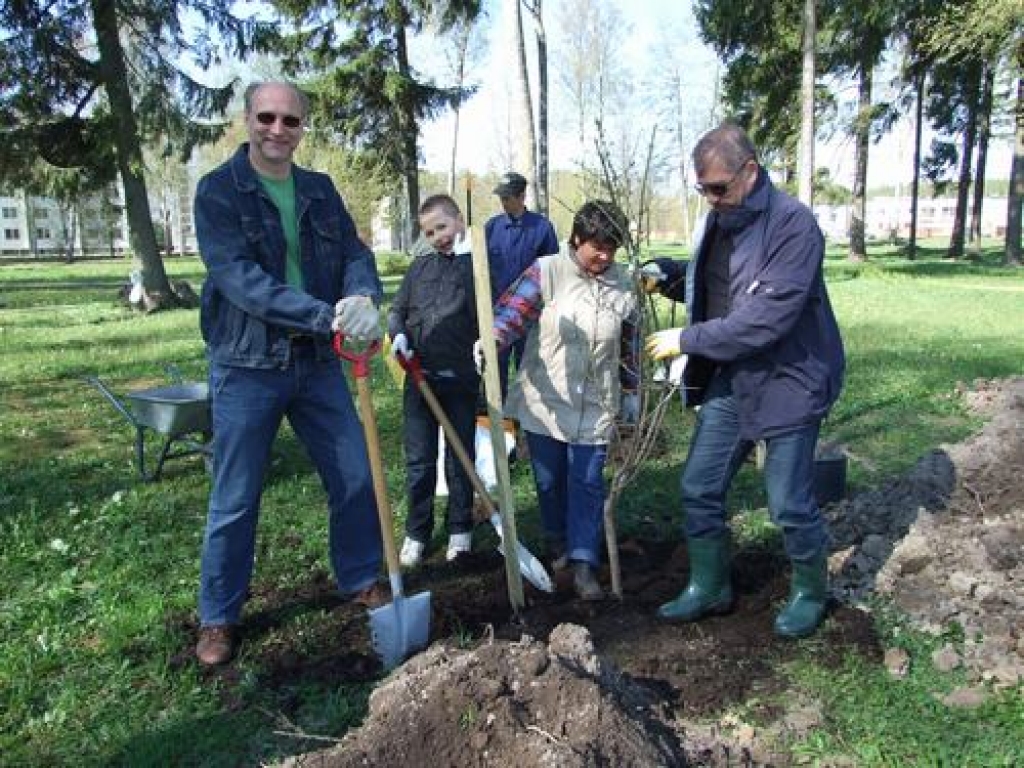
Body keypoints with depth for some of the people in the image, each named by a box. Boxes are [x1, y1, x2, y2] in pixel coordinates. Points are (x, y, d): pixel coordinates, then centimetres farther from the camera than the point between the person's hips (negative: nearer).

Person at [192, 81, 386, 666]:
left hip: (318, 361, 5)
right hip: (247, 365, -4)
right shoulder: (219, 190, -8)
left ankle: (361, 579, 33)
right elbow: (238, 276, -20)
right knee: (236, 499, 6)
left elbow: (355, 252, 0)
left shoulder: (319, 190, 8)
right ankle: (219, 617, 24)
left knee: (356, 476, 10)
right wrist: (326, 315, -30)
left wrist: (364, 298, -25)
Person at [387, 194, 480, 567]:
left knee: (461, 459, 11)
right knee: (419, 460, 10)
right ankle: (416, 533, 24)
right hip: (420, 376, 3)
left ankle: (460, 529, 28)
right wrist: (398, 333, -6)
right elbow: (397, 309, 12)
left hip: (461, 378, -3)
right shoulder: (421, 264, 7)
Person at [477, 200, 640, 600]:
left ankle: (584, 566, 6)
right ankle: (558, 543, 34)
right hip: (544, 401, -1)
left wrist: (630, 392, 16)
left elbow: (628, 344, 13)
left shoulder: (622, 285, 3)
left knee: (588, 484, 0)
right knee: (549, 480, 12)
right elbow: (513, 310, -18)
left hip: (594, 406, 1)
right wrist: (492, 340, -38)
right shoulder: (547, 271, -7)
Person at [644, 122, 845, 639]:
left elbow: (768, 318, -28)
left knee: (790, 505, 4)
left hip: (787, 382, -7)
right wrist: (670, 275, -2)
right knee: (699, 489, 10)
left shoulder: (793, 224, -21)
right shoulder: (721, 218, 4)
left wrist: (688, 339, -22)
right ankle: (709, 587, 29)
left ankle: (810, 593, 31)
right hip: (730, 379, 7)